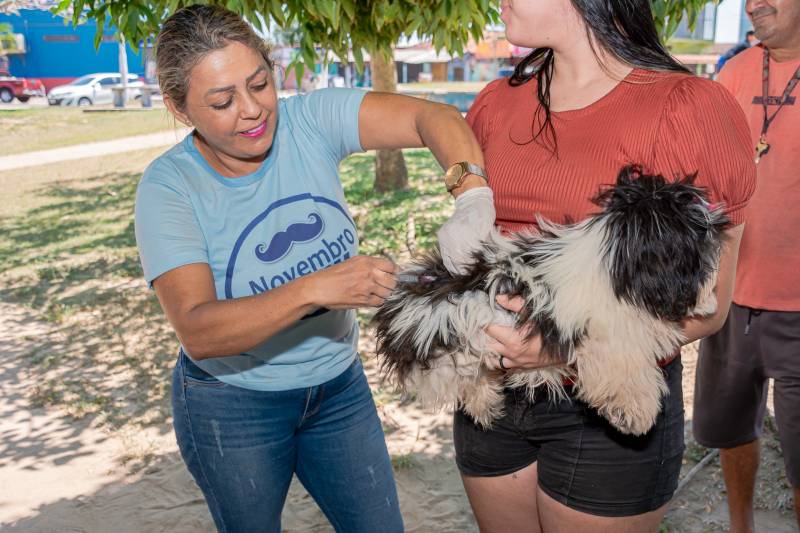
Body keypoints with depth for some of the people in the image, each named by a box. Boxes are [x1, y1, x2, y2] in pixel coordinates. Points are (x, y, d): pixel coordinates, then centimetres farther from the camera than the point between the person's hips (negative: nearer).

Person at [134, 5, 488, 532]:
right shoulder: (169, 187, -20)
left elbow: (434, 117, -24)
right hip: (231, 405, -2)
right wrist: (315, 289, -44)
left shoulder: (309, 121, -15)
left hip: (339, 385, 3)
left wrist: (473, 197, -43)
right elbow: (197, 332, -31)